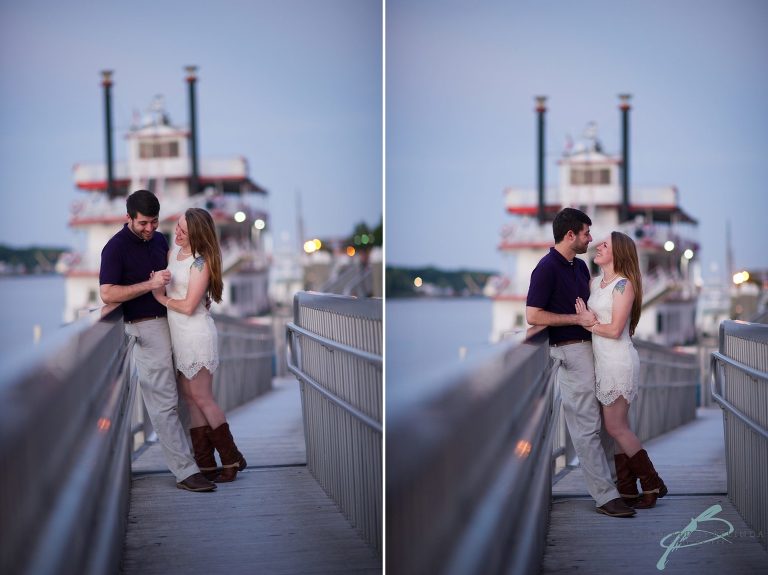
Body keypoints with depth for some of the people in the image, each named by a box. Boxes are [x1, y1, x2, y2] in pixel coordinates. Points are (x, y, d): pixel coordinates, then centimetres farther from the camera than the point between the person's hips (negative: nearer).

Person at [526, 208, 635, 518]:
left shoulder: (580, 266, 14)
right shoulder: (547, 268, -13)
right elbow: (533, 315, -18)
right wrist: (578, 318, -17)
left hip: (591, 346, 9)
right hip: (570, 350, -9)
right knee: (587, 425, -7)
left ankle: (615, 480, 25)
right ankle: (605, 496, -6)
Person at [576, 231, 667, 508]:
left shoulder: (623, 285, -13)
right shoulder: (595, 282, 12)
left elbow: (615, 330, -18)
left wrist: (588, 324, -7)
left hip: (618, 361, -9)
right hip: (604, 361, 9)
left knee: (616, 427, -6)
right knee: (618, 427, 8)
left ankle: (652, 484, 5)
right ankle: (627, 491, 11)